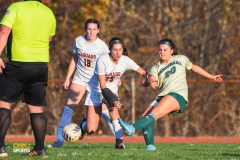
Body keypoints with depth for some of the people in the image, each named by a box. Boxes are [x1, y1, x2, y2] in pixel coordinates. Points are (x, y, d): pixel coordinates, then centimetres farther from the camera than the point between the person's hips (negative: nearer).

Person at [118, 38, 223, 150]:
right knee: (145, 117, -13)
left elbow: (194, 67, 29)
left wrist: (212, 77, 37)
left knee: (154, 114, -26)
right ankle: (150, 145, -11)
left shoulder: (181, 59, 15)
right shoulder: (156, 68, 16)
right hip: (162, 97, 6)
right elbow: (151, 77, -5)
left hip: (178, 95, -6)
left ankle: (132, 128, -46)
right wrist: (152, 81, -32)